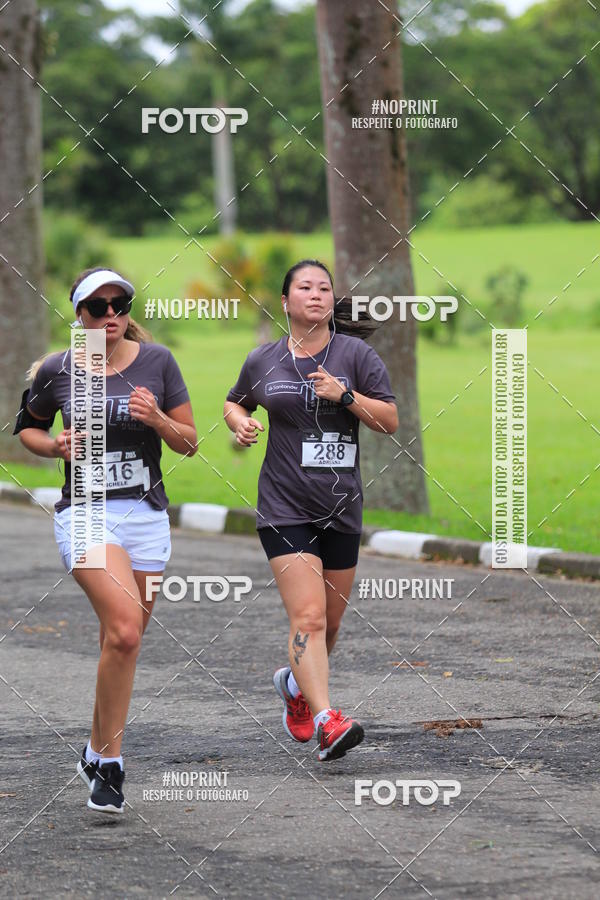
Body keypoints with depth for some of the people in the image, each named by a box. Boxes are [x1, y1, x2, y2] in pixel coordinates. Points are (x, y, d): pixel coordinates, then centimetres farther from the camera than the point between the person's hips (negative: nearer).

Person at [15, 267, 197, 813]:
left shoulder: (156, 361, 2)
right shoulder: (56, 371, -1)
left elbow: (189, 443, 6)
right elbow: (27, 428, 16)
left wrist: (157, 419, -14)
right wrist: (57, 447, -5)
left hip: (147, 516, 3)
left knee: (124, 643, 8)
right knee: (124, 629, -23)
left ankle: (98, 753, 28)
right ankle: (110, 760, -12)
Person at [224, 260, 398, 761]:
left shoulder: (356, 354, 3)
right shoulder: (262, 361, 6)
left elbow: (390, 422, -1)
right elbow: (234, 403, 24)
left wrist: (345, 395, -15)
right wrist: (240, 423, 2)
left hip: (342, 508, 2)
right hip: (285, 507, -2)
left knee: (330, 622, 13)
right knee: (308, 616, -17)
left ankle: (295, 684, 43)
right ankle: (326, 720, -27)